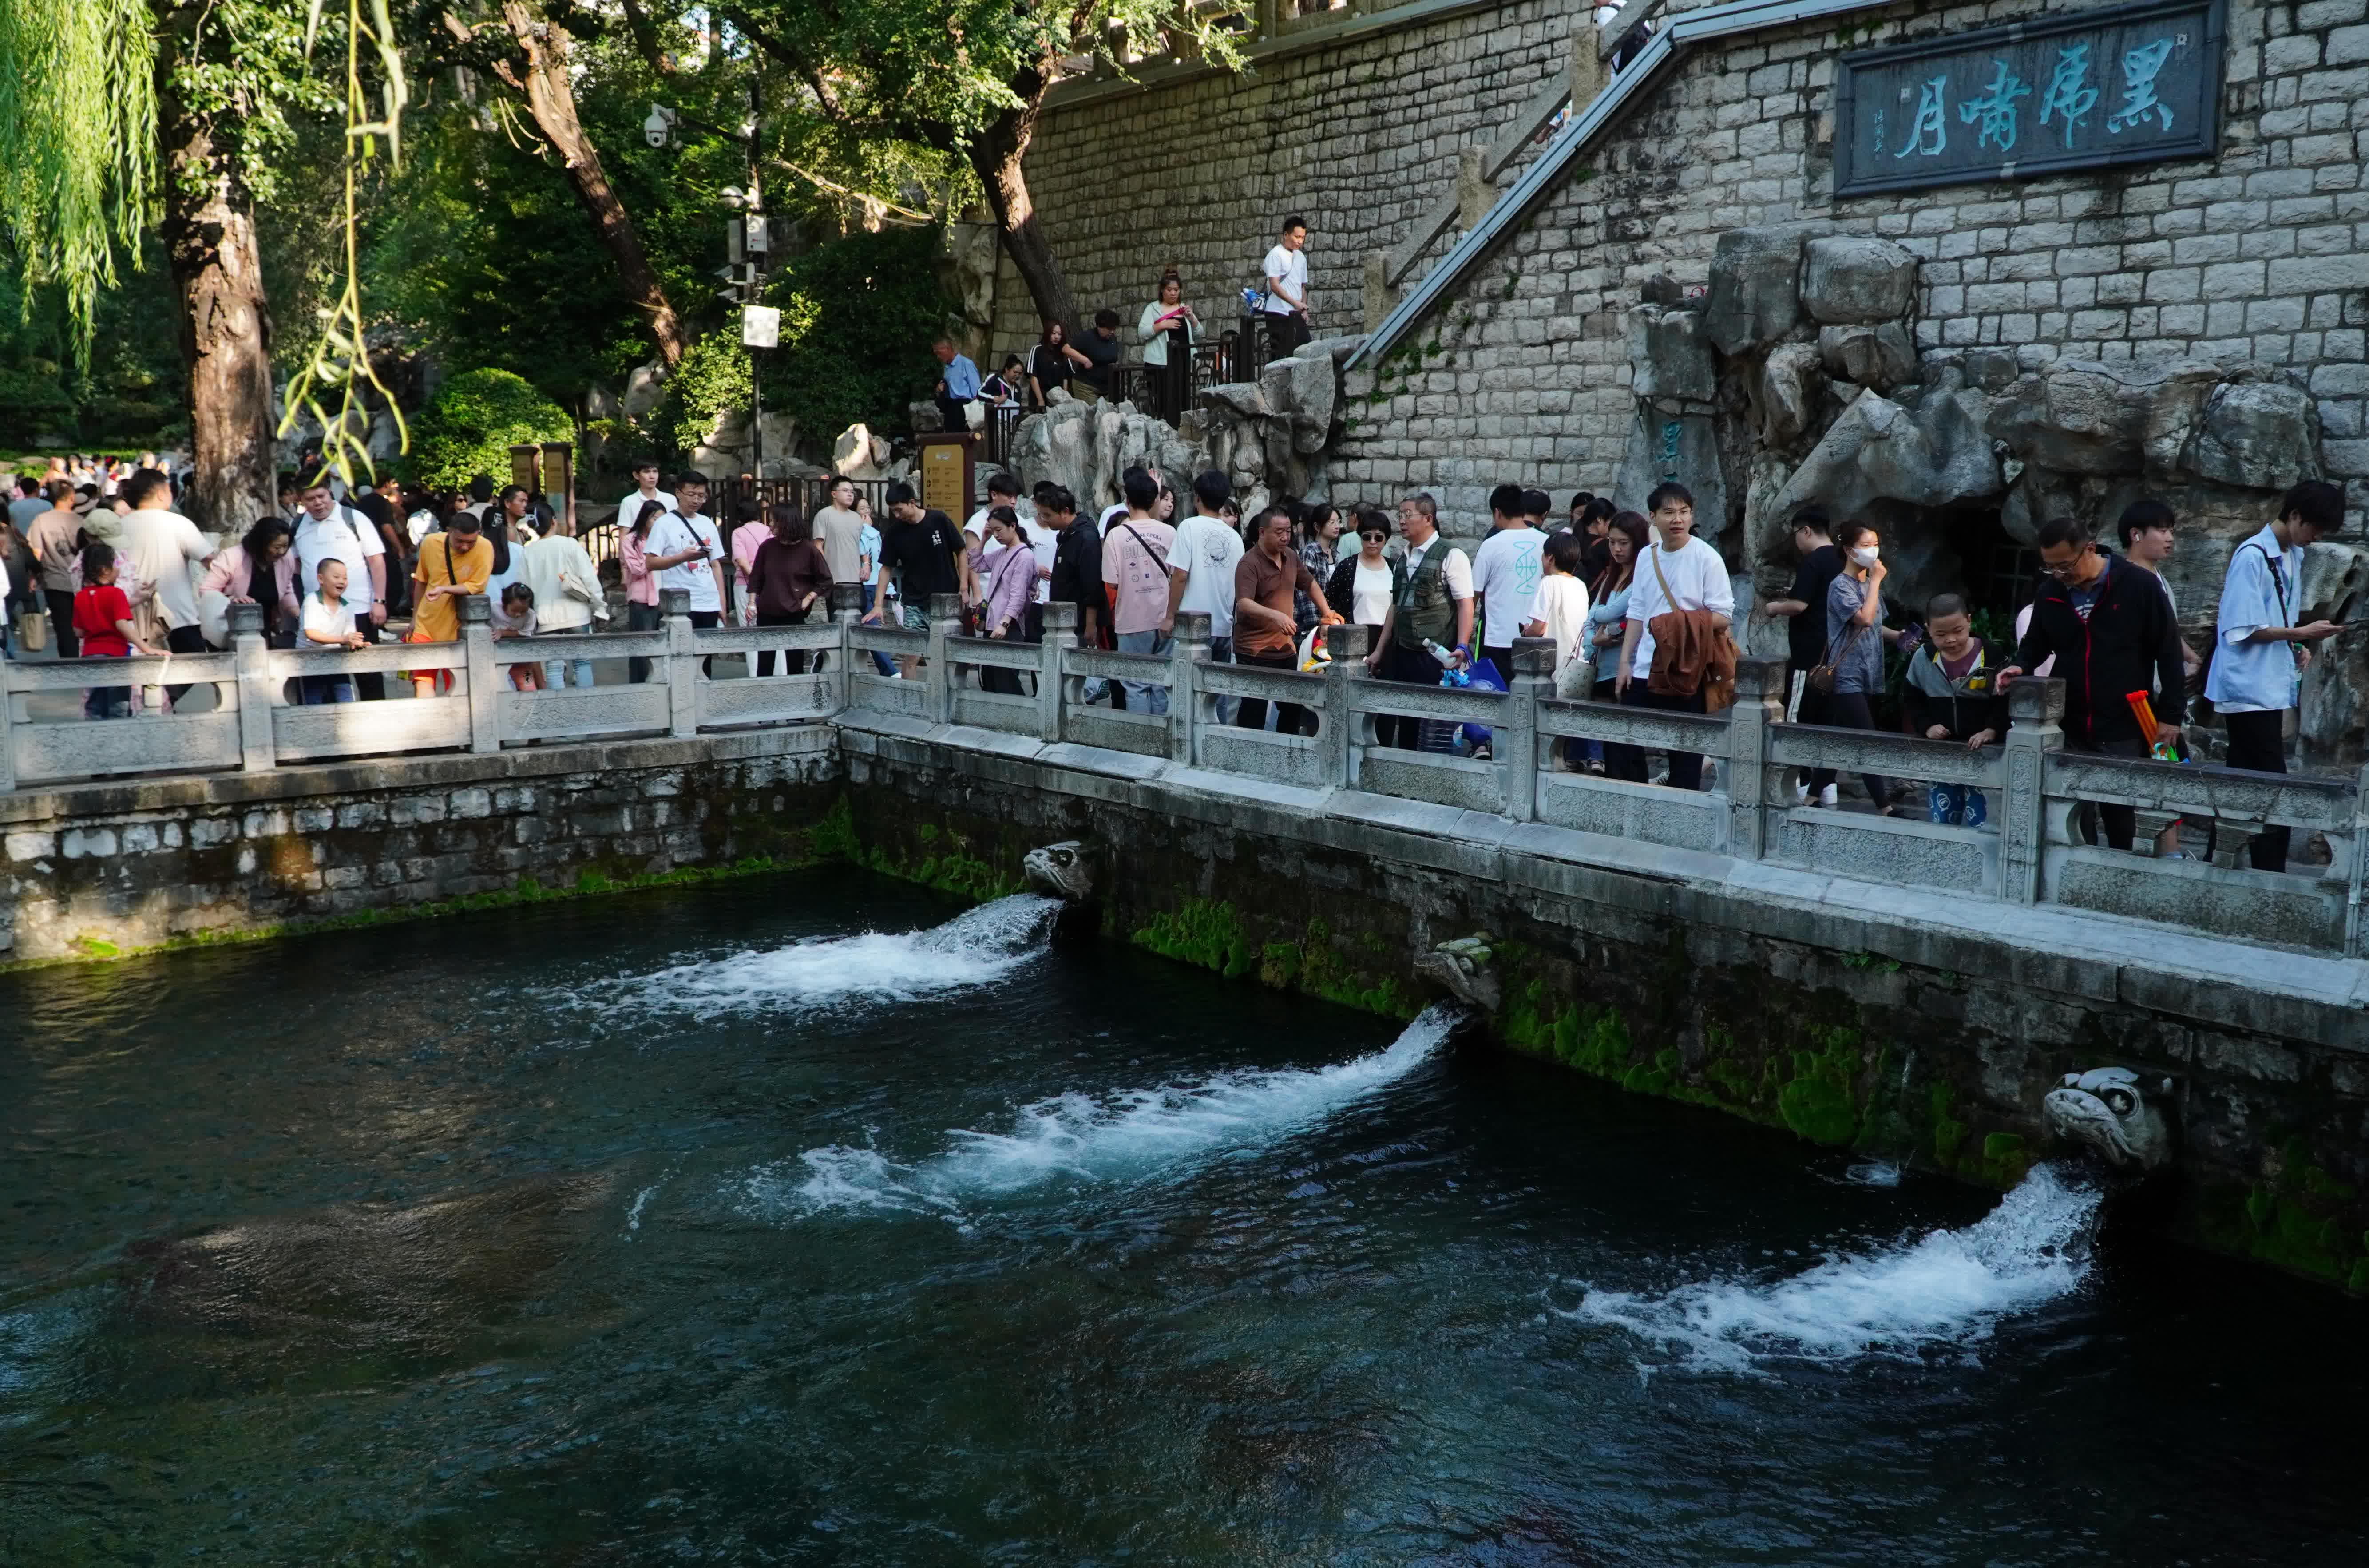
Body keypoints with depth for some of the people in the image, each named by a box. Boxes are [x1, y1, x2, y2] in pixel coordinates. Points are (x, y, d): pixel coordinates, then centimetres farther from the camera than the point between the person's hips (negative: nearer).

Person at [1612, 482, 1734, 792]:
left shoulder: (1706, 558, -6)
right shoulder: (1647, 556, 11)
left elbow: (1723, 617, -8)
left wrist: (1686, 621, -23)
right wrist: (1625, 662, 10)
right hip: (1644, 671, 6)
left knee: (1685, 755, 0)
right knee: (1623, 744, 6)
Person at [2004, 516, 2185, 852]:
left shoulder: (2139, 585, -9)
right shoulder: (2049, 594, 2)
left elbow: (2168, 651, -5)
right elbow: (2036, 645, 18)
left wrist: (2171, 714, -7)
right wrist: (2020, 665, -5)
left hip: (2123, 731, -3)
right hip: (2069, 731, 3)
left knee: (2120, 818, 6)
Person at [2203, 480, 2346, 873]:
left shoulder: (2293, 556, 12)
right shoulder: (2252, 556, -15)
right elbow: (2246, 630, -17)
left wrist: (2296, 647, 5)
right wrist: (2302, 633, -17)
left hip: (2272, 687, 9)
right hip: (2250, 688, -9)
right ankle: (2269, 876, -7)